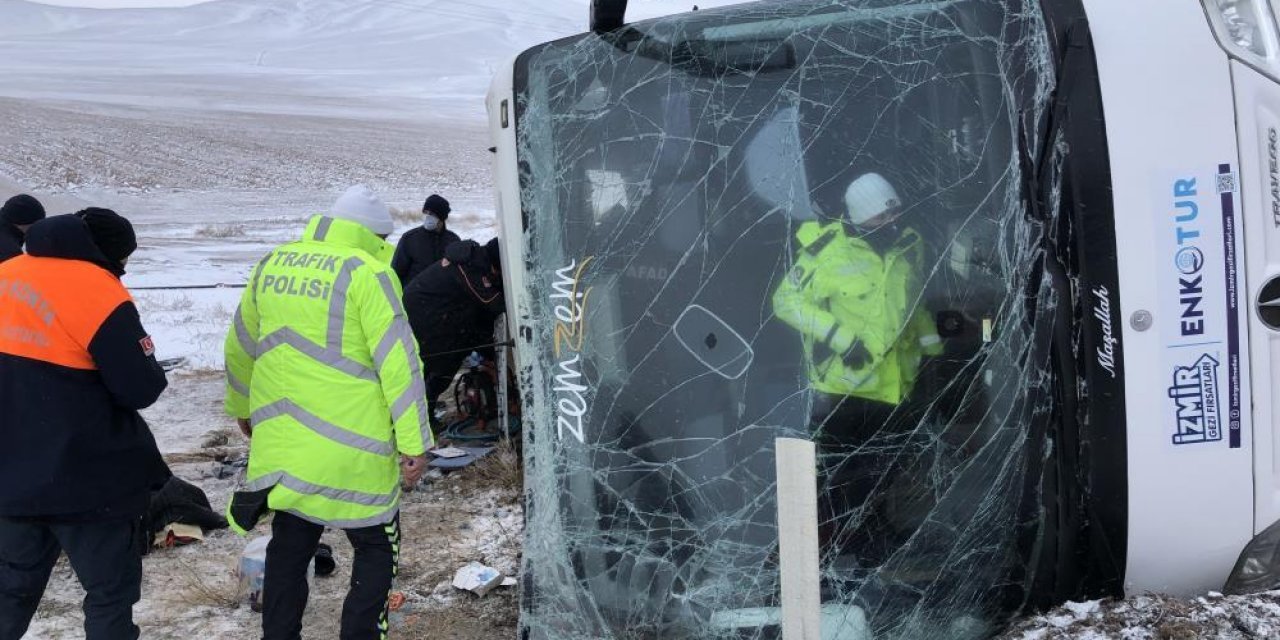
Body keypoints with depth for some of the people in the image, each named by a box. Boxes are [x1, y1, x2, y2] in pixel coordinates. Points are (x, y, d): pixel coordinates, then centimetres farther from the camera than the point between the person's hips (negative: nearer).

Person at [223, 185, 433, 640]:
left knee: (289, 548, 21)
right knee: (376, 551, 11)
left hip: (280, 444, 6)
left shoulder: (271, 265, 8)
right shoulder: (366, 272, -12)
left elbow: (240, 347, 20)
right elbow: (399, 361, -16)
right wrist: (415, 444, -12)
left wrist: (242, 409, 35)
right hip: (351, 452, -6)